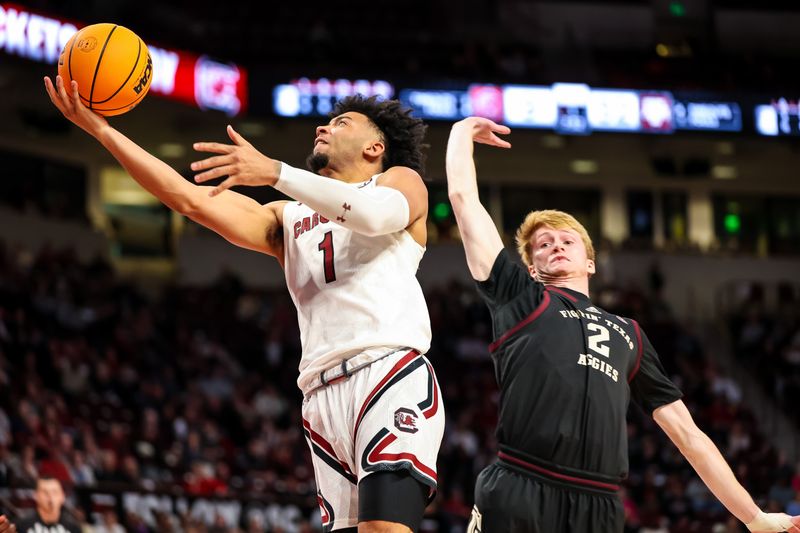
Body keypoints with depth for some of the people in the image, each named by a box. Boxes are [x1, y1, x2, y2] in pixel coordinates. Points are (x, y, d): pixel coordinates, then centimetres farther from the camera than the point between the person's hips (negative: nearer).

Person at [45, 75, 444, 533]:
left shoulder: (401, 180, 15)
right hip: (324, 393, 6)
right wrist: (99, 127, 13)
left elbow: (379, 213, -10)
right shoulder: (288, 219, 30)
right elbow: (188, 197, 20)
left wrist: (275, 172, -16)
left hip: (392, 377, -6)